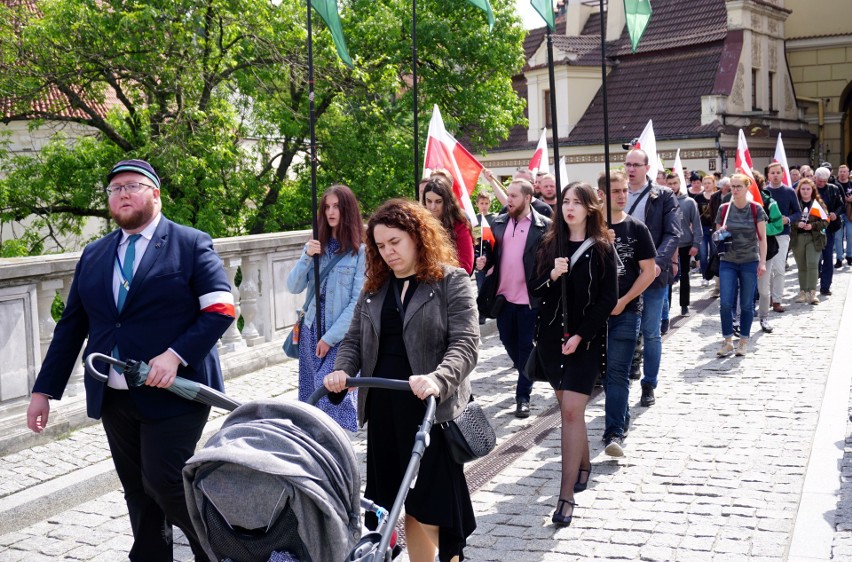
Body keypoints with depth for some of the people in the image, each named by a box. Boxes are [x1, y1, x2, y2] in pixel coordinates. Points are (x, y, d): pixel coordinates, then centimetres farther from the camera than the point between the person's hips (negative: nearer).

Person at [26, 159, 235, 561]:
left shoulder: (191, 244, -1)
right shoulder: (93, 255, 13)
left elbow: (221, 309, -9)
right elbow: (71, 327, 15)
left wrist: (175, 355, -20)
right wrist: (44, 391, 11)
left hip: (172, 393, -5)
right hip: (114, 399, 5)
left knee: (165, 483, -8)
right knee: (139, 493, 11)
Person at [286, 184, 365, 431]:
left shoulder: (360, 251, -9)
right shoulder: (315, 245, 8)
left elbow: (358, 302, -11)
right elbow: (293, 287, 3)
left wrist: (330, 337, -11)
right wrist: (306, 257, -12)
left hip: (343, 335, -5)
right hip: (311, 330, 5)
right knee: (310, 394, 8)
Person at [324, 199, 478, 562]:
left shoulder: (451, 281, -5)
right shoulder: (375, 287, 13)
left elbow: (465, 344, -14)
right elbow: (354, 339, 13)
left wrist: (438, 379, -32)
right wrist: (342, 370, -9)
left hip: (431, 408, -5)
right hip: (383, 407, 5)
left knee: (434, 502, -1)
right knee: (406, 502, 11)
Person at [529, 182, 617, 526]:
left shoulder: (601, 249, -4)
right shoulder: (549, 245, 5)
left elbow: (608, 299, -6)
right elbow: (536, 291, 4)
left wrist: (580, 335, -13)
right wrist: (552, 276, -17)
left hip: (585, 340, -4)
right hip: (550, 337, 4)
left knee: (571, 411, -11)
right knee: (568, 408, 13)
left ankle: (567, 495, -9)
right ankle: (583, 463, 36)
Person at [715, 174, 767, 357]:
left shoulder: (756, 209, -2)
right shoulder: (724, 209, 3)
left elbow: (762, 238, 0)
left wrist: (762, 262, -7)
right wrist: (720, 233, -12)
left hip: (750, 261, -1)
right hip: (728, 261, 2)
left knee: (747, 304, 4)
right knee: (725, 303, -6)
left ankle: (744, 341, 16)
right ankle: (728, 341, 3)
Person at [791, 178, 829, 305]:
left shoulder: (818, 204, 4)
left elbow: (825, 221, 0)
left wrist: (813, 226, -14)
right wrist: (797, 224, -16)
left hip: (814, 238, -2)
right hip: (797, 238, 2)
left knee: (812, 265, -13)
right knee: (801, 267, 10)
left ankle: (812, 293, -12)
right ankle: (803, 292, 18)